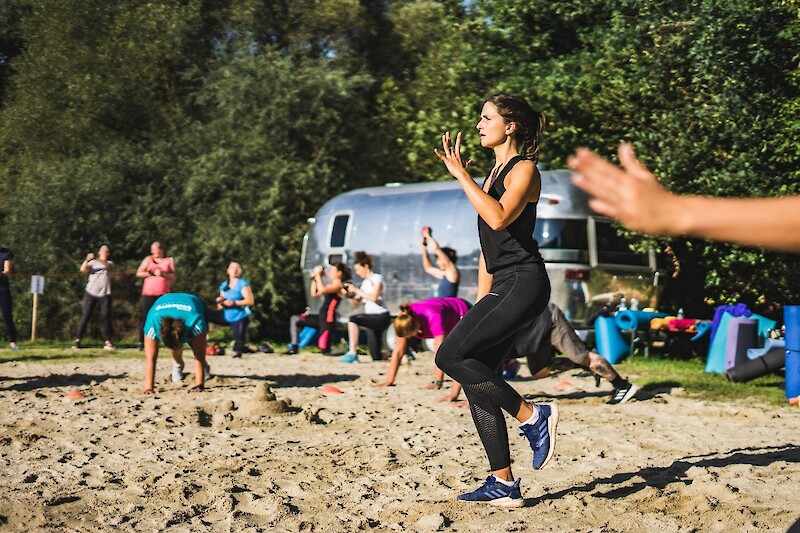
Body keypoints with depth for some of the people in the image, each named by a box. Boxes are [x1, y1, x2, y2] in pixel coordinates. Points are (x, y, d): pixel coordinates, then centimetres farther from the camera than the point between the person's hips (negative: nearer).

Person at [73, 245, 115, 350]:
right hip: (91, 293, 0)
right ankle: (77, 340, -3)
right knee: (85, 316, -4)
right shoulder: (93, 262, 12)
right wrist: (87, 260, -23)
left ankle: (107, 341, 0)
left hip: (104, 294, 0)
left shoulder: (109, 263, 13)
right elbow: (83, 269, -6)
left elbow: (108, 266, -12)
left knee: (106, 316, -6)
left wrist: (103, 260, -33)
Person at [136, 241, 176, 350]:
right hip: (149, 293, 0)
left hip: (164, 294, 0)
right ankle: (141, 342, 0)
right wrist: (152, 273, -8)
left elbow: (174, 277, 3)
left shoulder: (169, 261, 12)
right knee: (146, 317, -3)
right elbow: (139, 273, 5)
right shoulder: (148, 259, 12)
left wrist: (163, 274, -13)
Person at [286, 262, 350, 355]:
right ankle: (294, 347, 4)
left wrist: (318, 275, -17)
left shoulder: (338, 285, -11)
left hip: (328, 319, -10)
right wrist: (314, 278, 12)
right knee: (294, 319, 8)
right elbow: (314, 293, 21)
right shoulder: (331, 285, 19)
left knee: (324, 349, -13)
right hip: (321, 317, 10)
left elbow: (322, 290, -28)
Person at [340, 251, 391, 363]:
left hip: (381, 317, -8)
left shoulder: (377, 278, -5)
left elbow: (373, 297, -21)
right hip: (372, 318, 8)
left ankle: (352, 353, -29)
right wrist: (350, 294, -2)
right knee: (377, 358, 6)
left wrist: (356, 290, -16)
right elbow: (356, 303, 16)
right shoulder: (365, 282, 16)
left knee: (353, 319, -30)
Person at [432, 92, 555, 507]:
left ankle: (532, 416, -8)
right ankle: (502, 485, 5)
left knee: (451, 356, -19)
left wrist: (460, 174, -19)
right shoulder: (495, 172, 22)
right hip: (501, 287, 9)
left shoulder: (524, 170, -5)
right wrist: (481, 302, 22)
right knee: (475, 377, 1)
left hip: (524, 283, -9)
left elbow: (499, 218, -24)